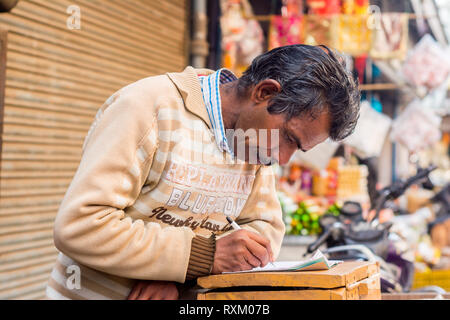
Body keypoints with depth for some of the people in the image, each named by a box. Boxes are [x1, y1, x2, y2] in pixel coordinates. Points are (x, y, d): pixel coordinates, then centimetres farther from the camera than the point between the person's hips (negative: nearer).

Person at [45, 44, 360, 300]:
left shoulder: (257, 138, 5)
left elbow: (268, 230, 4)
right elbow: (79, 226, -20)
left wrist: (179, 271, -13)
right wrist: (205, 254, -23)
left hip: (180, 297, 5)